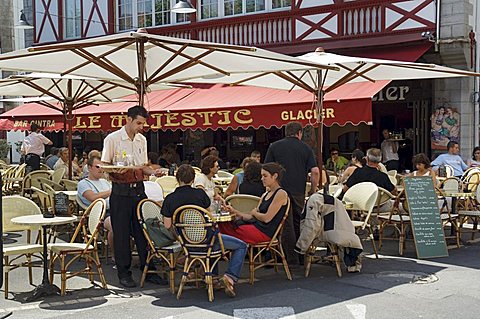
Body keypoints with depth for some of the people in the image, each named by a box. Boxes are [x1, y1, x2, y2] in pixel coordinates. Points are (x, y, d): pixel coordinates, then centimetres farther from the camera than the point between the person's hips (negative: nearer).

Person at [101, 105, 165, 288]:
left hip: (139, 189, 5)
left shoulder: (142, 140, 12)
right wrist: (117, 170, -25)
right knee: (121, 233, 1)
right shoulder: (112, 139, -5)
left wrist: (153, 172, -2)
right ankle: (124, 273, 10)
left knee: (144, 230, 7)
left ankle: (148, 270, 16)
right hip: (121, 191, -5)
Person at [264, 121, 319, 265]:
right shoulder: (306, 148, 7)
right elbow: (315, 171, -2)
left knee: (287, 225, 0)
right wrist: (313, 190, 9)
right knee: (299, 223, 15)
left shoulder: (274, 146, 5)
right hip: (299, 191, 2)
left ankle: (292, 258, -1)